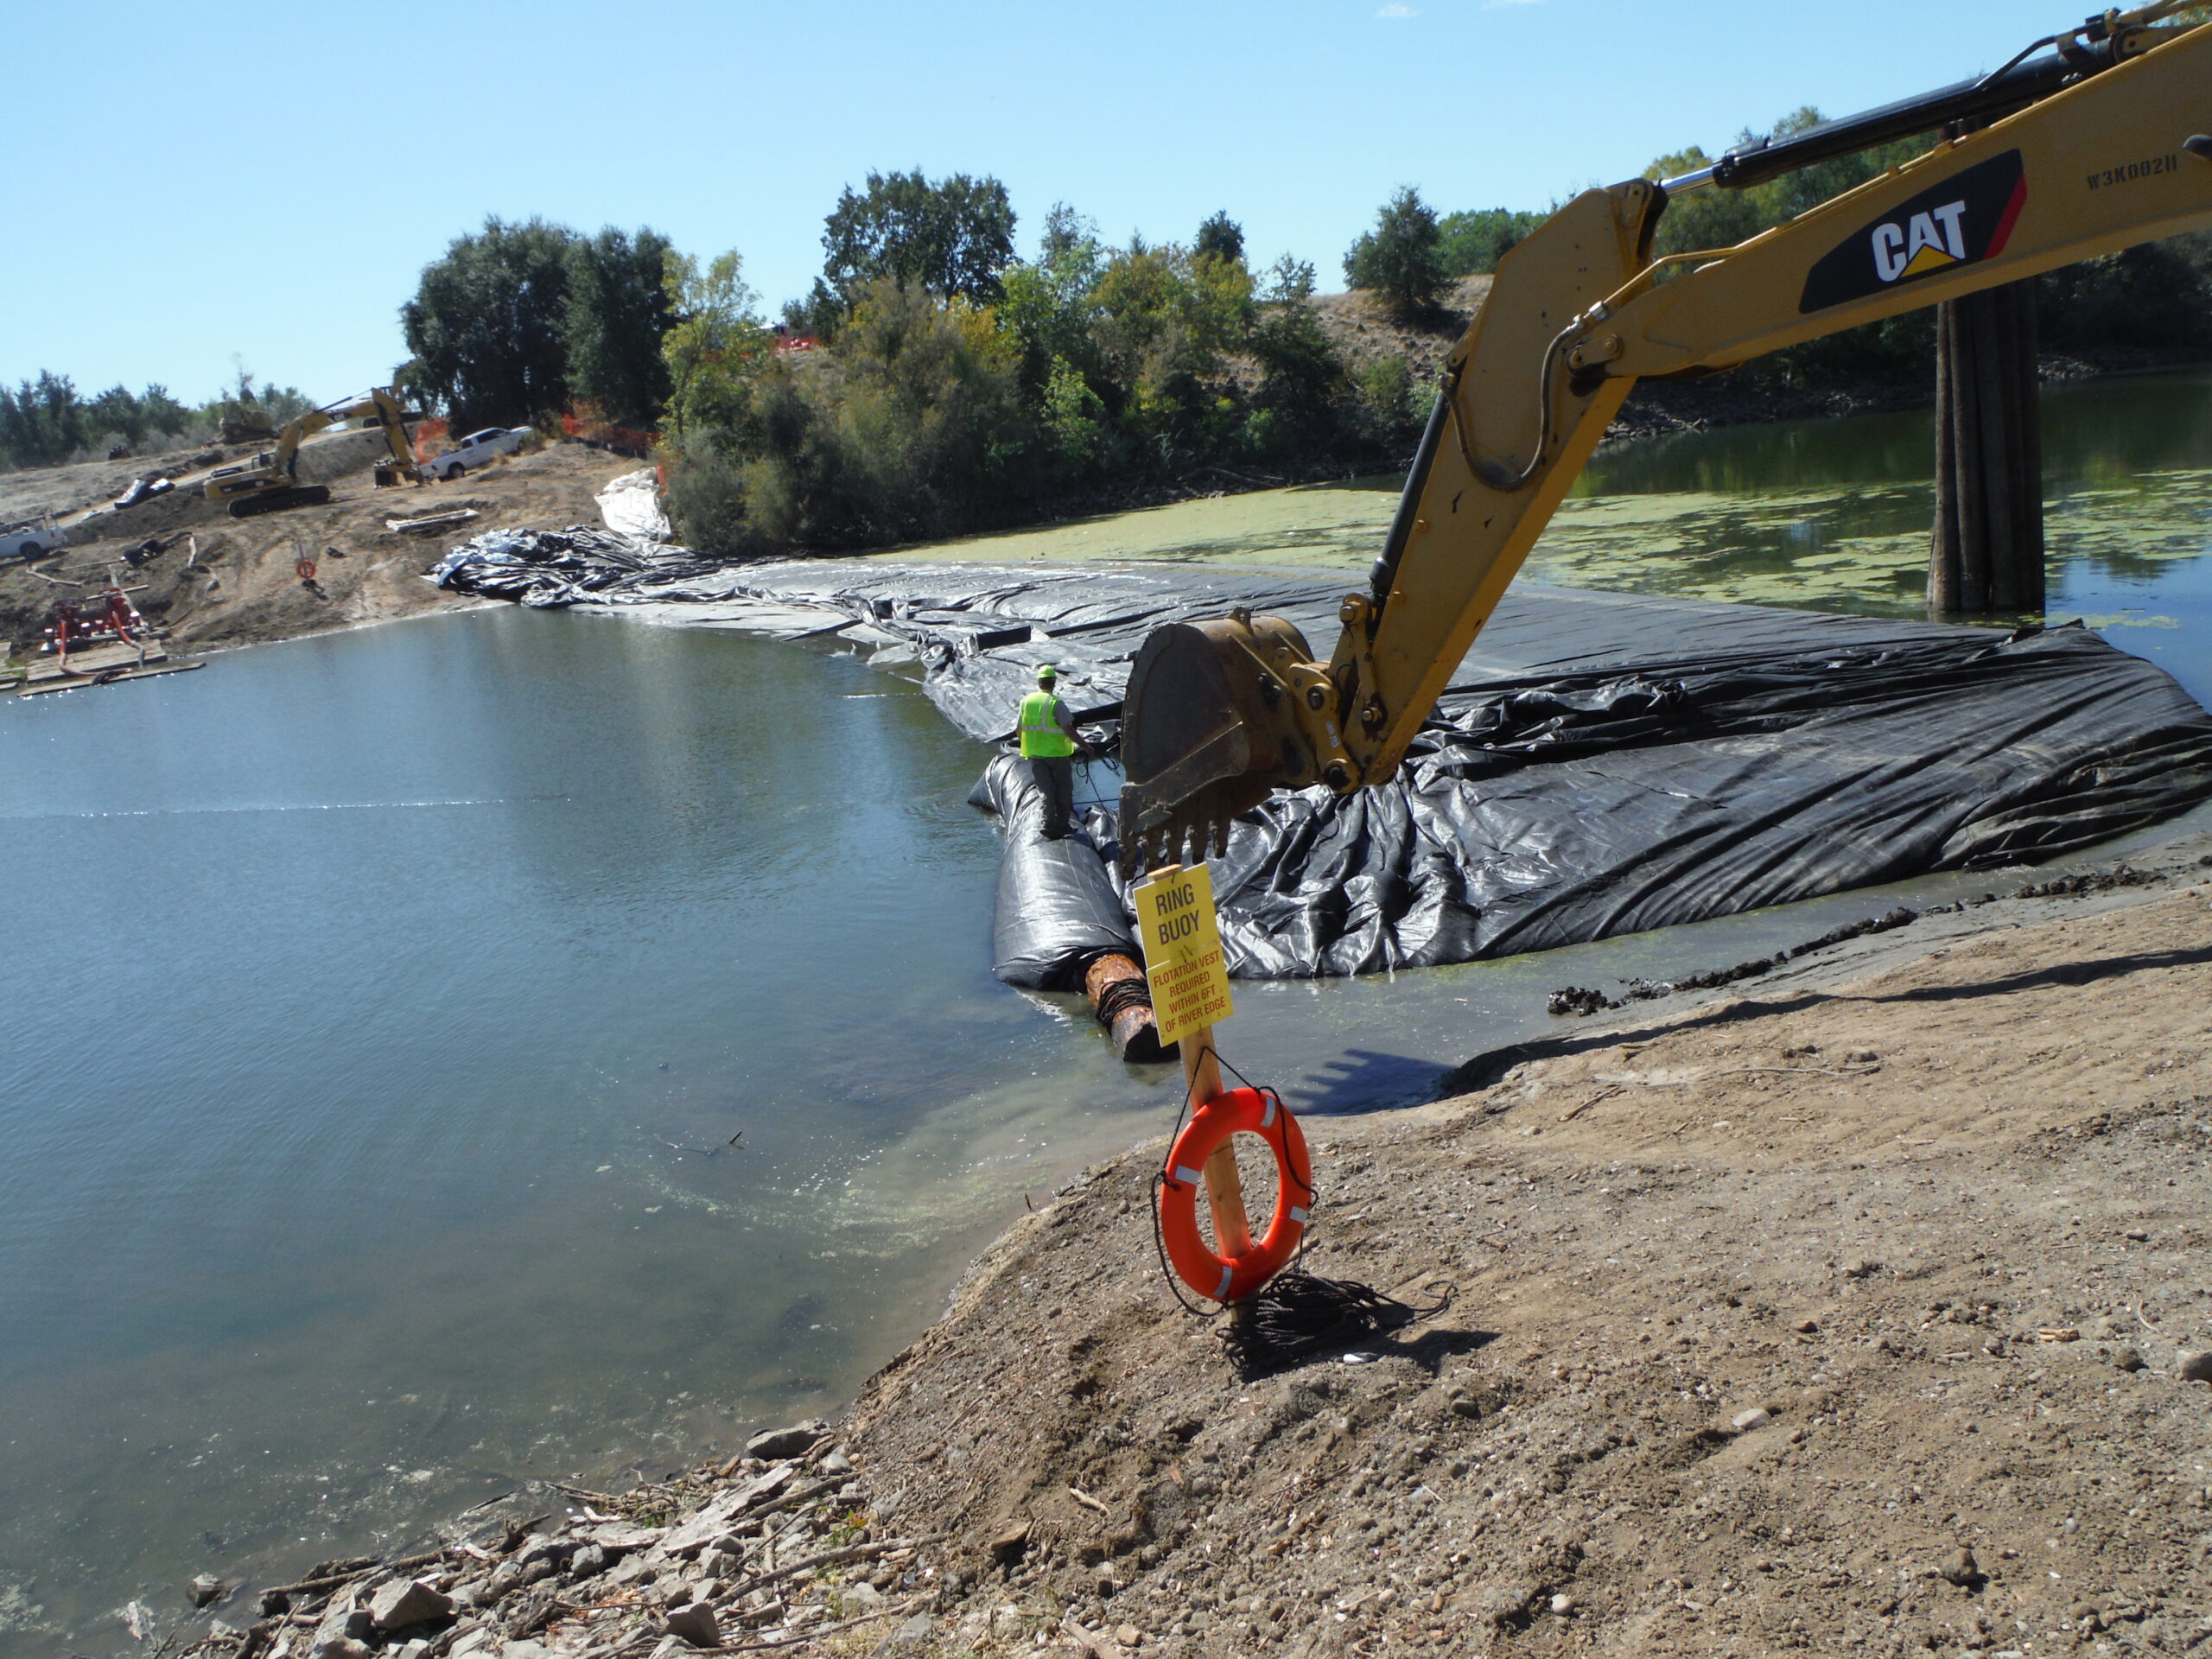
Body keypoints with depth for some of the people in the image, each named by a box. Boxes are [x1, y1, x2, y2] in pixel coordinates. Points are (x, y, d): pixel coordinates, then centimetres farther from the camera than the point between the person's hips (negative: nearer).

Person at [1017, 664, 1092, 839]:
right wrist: (1085, 746, -8)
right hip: (1057, 753, -5)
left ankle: (1047, 824, -6)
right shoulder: (1055, 703, -15)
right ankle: (1061, 826, 10)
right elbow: (1069, 730, -19)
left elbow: (1020, 730, 10)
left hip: (1034, 754, 5)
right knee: (1063, 789, 10)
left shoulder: (1026, 701, 3)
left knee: (1046, 790, 7)